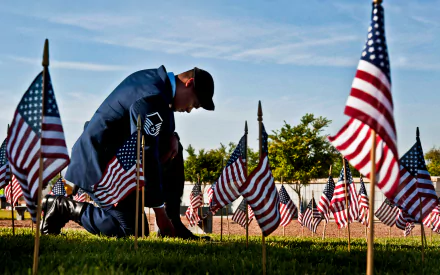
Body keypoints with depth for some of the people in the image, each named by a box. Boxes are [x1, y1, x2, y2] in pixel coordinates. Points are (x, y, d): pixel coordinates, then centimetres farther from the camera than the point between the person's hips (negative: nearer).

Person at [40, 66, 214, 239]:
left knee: (174, 150, 11)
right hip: (99, 164, -11)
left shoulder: (153, 77, 6)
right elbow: (146, 158, -26)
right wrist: (160, 212, -21)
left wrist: (171, 136, 0)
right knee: (132, 231, -13)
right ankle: (64, 207, -2)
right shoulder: (152, 100, -25)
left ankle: (173, 224, 11)